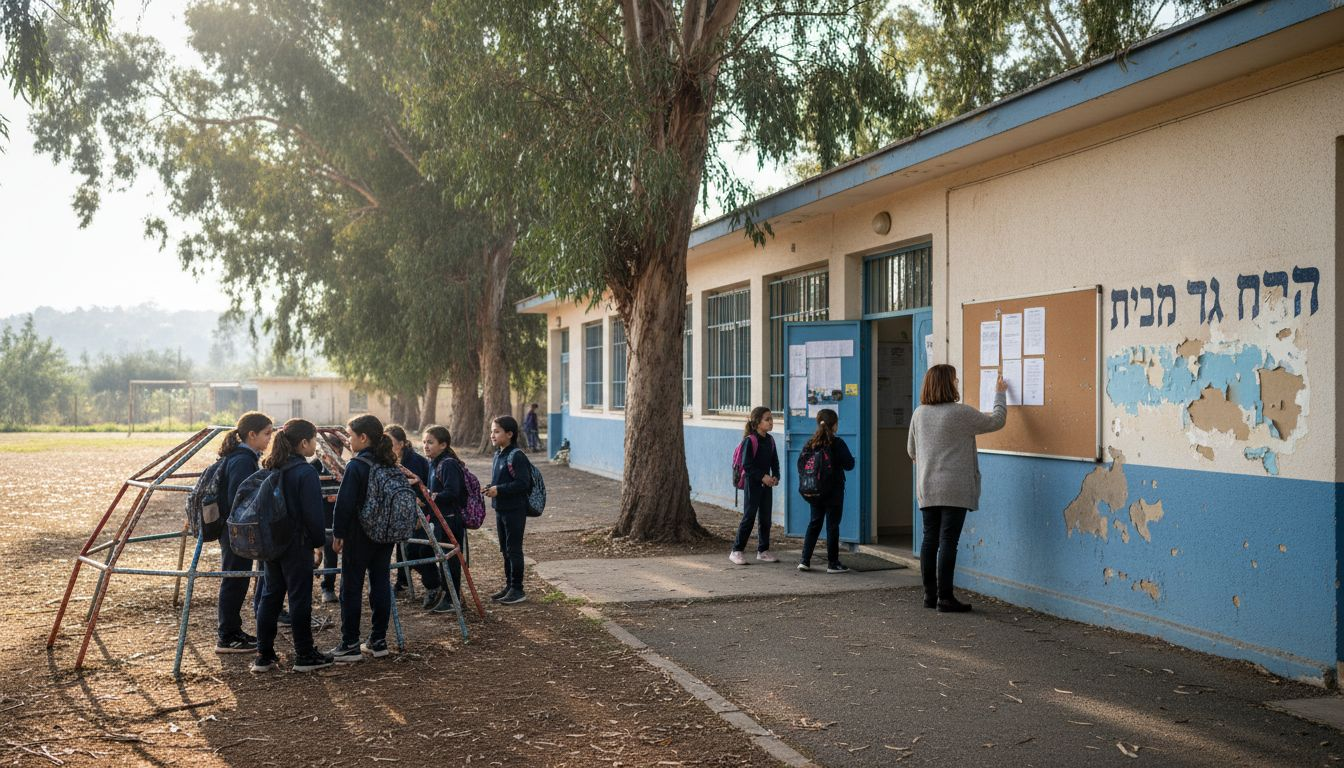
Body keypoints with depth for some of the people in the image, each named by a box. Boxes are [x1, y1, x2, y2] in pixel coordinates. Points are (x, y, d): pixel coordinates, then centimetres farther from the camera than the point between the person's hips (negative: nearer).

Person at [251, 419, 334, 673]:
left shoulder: (270, 469, 7)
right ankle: (304, 656, 9)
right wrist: (319, 543, -4)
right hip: (297, 545, -7)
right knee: (299, 598, 1)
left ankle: (263, 655, 14)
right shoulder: (306, 473, -15)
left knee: (270, 595, 12)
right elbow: (313, 513, -16)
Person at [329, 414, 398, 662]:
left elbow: (345, 503, -15)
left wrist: (337, 534, -6)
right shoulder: (389, 465, 6)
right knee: (381, 583, 10)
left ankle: (350, 645, 4)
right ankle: (378, 641, 15)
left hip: (359, 535, -7)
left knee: (351, 587, 1)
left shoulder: (356, 466, -15)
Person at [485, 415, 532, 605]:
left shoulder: (516, 456, -17)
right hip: (501, 509, 9)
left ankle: (517, 589, 5)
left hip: (515, 511, -9)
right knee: (505, 550, 15)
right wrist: (491, 488, 3)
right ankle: (509, 585, 25)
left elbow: (523, 483, -23)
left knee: (514, 550, -3)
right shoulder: (498, 455, 11)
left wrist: (499, 489, -23)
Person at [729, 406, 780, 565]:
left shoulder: (770, 440, 8)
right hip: (753, 483, -7)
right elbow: (746, 464, -18)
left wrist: (775, 476, -4)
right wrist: (762, 477, -23)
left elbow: (775, 462, 13)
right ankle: (736, 551, 2)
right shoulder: (750, 440, -13)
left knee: (766, 518, 10)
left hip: (767, 484, 7)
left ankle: (763, 551, 19)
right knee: (749, 517, -5)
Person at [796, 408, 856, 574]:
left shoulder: (810, 443, 1)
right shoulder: (837, 443, -12)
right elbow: (849, 464, -12)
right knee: (833, 525, 2)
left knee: (814, 523, 14)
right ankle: (833, 563, 5)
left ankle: (805, 560, 11)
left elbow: (800, 463, 1)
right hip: (834, 491, -4)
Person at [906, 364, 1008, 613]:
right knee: (948, 541, -4)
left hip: (927, 489, 6)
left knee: (930, 539, 10)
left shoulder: (919, 414, 6)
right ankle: (945, 598, -2)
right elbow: (996, 421, 2)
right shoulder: (962, 413, -10)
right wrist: (1000, 395, 18)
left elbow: (911, 450, 16)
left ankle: (930, 594, 17)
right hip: (954, 488, -6)